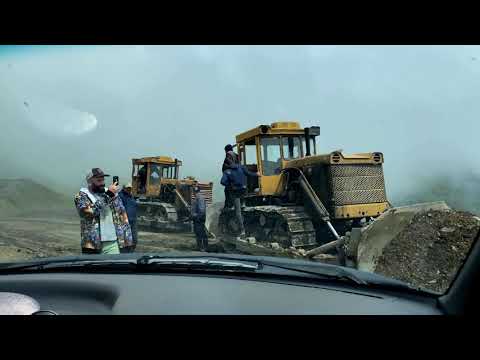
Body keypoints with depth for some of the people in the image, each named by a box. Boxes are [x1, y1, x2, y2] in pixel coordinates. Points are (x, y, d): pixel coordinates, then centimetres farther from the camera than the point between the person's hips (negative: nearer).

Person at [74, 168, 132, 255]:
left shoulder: (112, 193, 11)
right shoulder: (82, 196, -1)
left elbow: (122, 214, 13)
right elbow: (90, 212, -20)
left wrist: (127, 236, 5)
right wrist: (108, 194, -19)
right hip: (92, 244, -2)